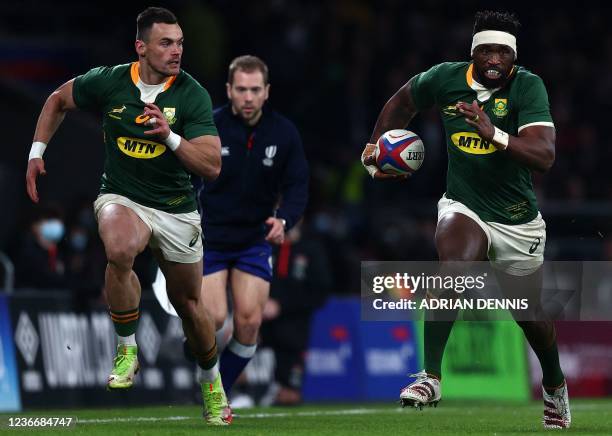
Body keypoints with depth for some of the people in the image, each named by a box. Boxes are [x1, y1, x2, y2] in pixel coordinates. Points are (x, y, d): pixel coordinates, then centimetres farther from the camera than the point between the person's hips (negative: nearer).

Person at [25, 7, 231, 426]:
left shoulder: (193, 95, -15)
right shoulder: (108, 81, -11)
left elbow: (212, 166, -20)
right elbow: (58, 100, 10)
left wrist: (172, 137, -34)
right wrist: (37, 153, 7)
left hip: (177, 209, 1)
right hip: (122, 198, -1)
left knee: (188, 302, 12)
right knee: (120, 250, -36)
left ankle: (212, 384, 39)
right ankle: (127, 350, -17)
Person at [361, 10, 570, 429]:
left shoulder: (528, 87, -18)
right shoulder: (445, 78, -9)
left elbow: (545, 155, -31)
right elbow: (403, 101, 15)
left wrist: (495, 135, -44)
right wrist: (374, 150, 10)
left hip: (518, 221, 0)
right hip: (464, 207, 1)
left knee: (530, 316, 13)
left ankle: (555, 387, 44)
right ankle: (432, 378, -31)